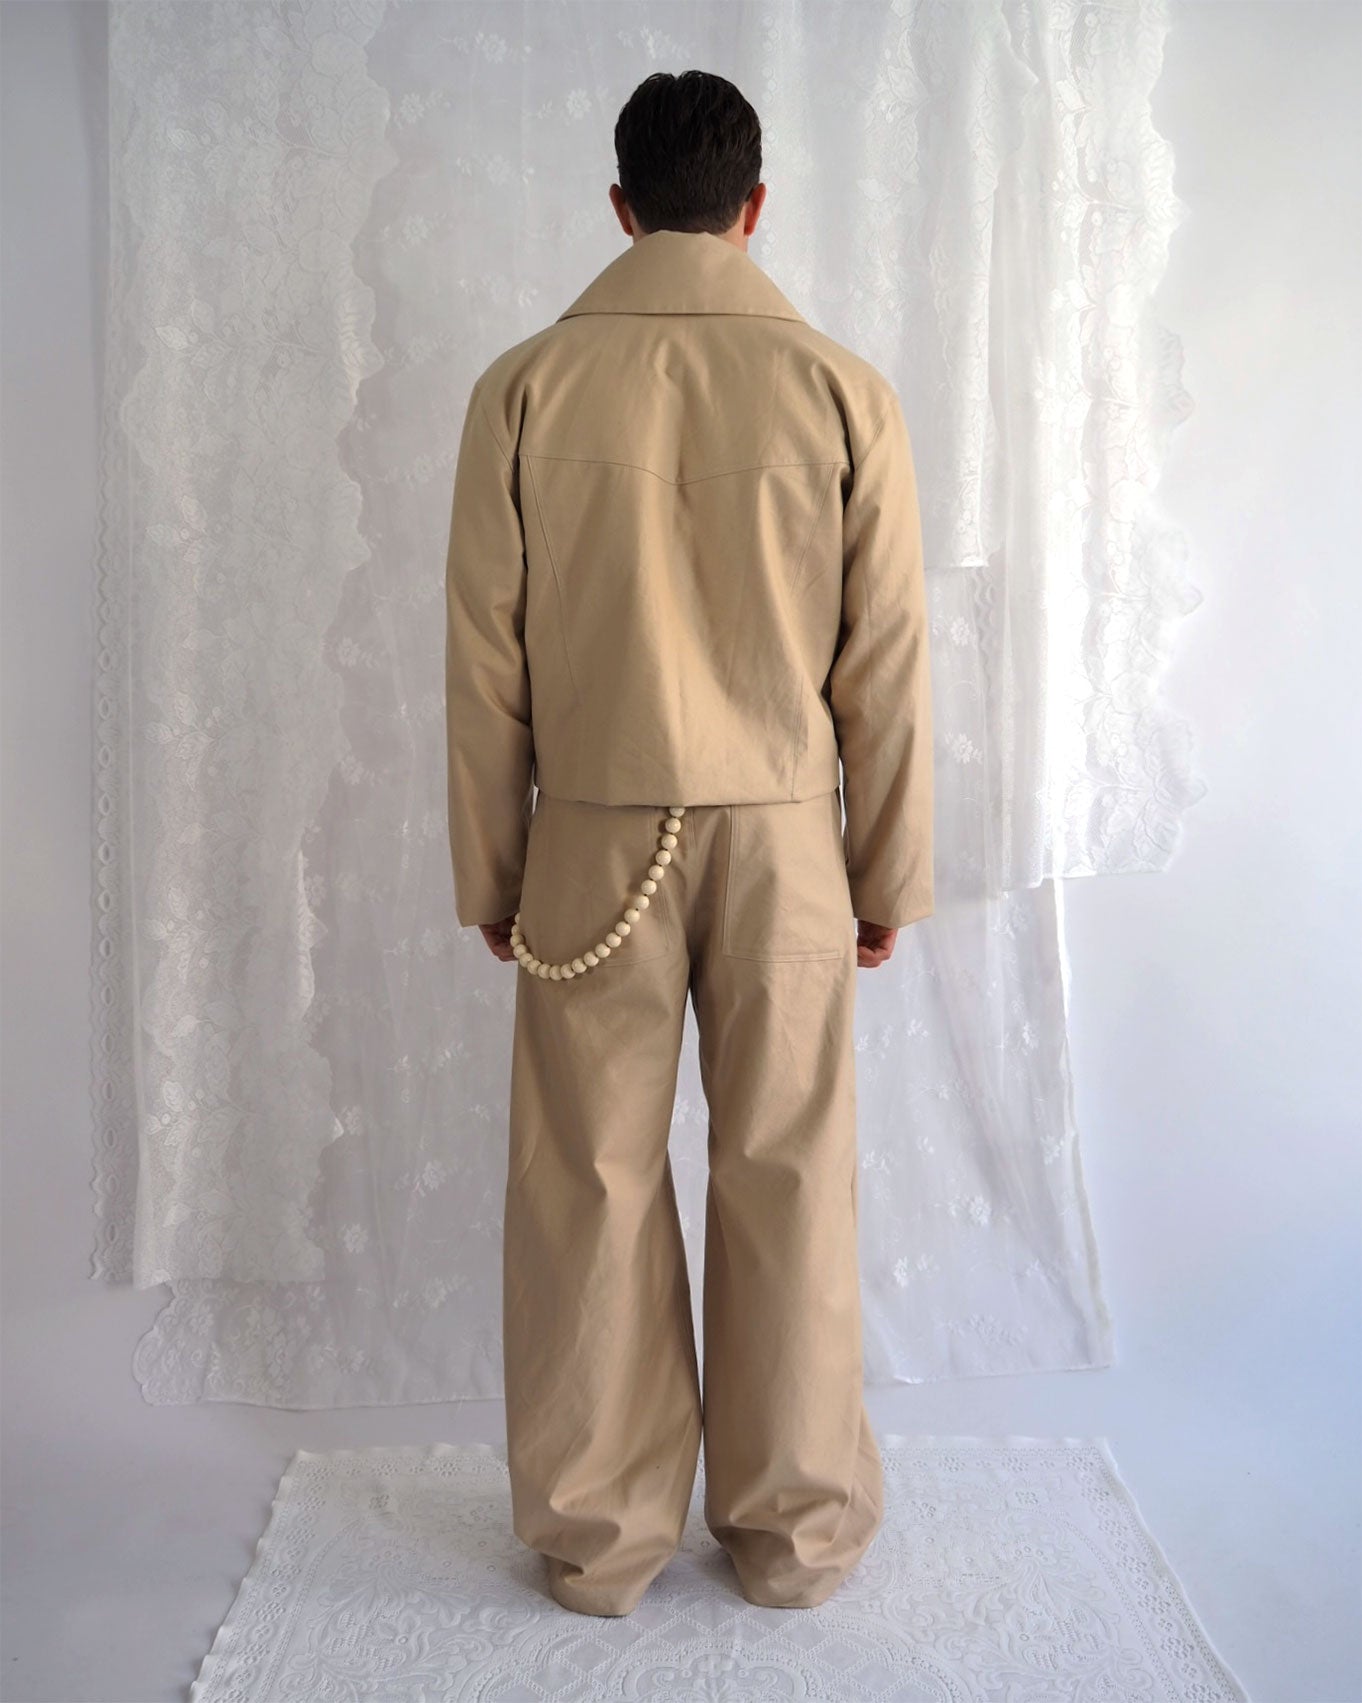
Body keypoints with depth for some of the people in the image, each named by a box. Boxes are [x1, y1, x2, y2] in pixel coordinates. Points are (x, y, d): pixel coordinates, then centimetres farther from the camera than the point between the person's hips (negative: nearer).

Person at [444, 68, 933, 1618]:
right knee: (788, 1180, 10)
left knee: (592, 1184, 10)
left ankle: (600, 1536, 25)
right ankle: (794, 1529, 26)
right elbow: (886, 662, -1)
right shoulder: (841, 389, -2)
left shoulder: (525, 387, -1)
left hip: (595, 840, 0)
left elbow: (485, 661, 0)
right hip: (781, 841, 0)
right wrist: (890, 874, 8)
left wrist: (489, 871, 9)